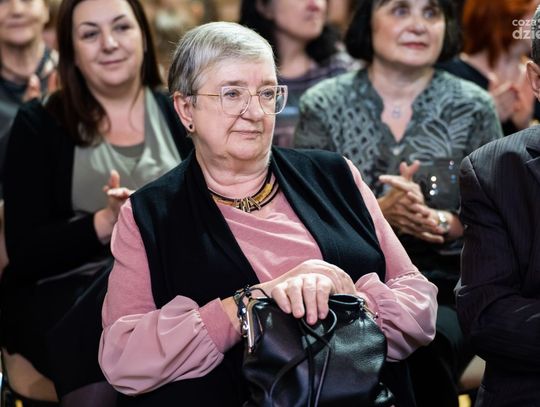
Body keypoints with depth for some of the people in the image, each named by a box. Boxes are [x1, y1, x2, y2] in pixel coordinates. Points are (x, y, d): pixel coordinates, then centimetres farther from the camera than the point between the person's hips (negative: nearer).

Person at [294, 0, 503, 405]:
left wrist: (438, 221, -20)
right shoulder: (323, 105, 5)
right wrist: (380, 211, -19)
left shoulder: (473, 108, 5)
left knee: (428, 340, -32)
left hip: (443, 284, 0)